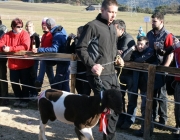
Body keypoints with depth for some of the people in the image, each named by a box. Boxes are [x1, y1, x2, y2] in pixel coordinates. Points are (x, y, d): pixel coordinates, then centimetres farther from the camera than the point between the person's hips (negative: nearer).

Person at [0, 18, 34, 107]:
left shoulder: (25, 34, -10)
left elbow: (25, 47, -25)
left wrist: (10, 49, -27)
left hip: (24, 63, -4)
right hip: (13, 64, 4)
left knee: (24, 82, 7)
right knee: (14, 82, 10)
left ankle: (25, 99, 23)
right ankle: (19, 98, 30)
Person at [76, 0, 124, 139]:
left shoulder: (113, 28, 15)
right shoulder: (92, 26, -10)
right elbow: (81, 48, -12)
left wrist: (118, 57, 8)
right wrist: (91, 65, -22)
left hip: (112, 73, 8)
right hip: (99, 75, -8)